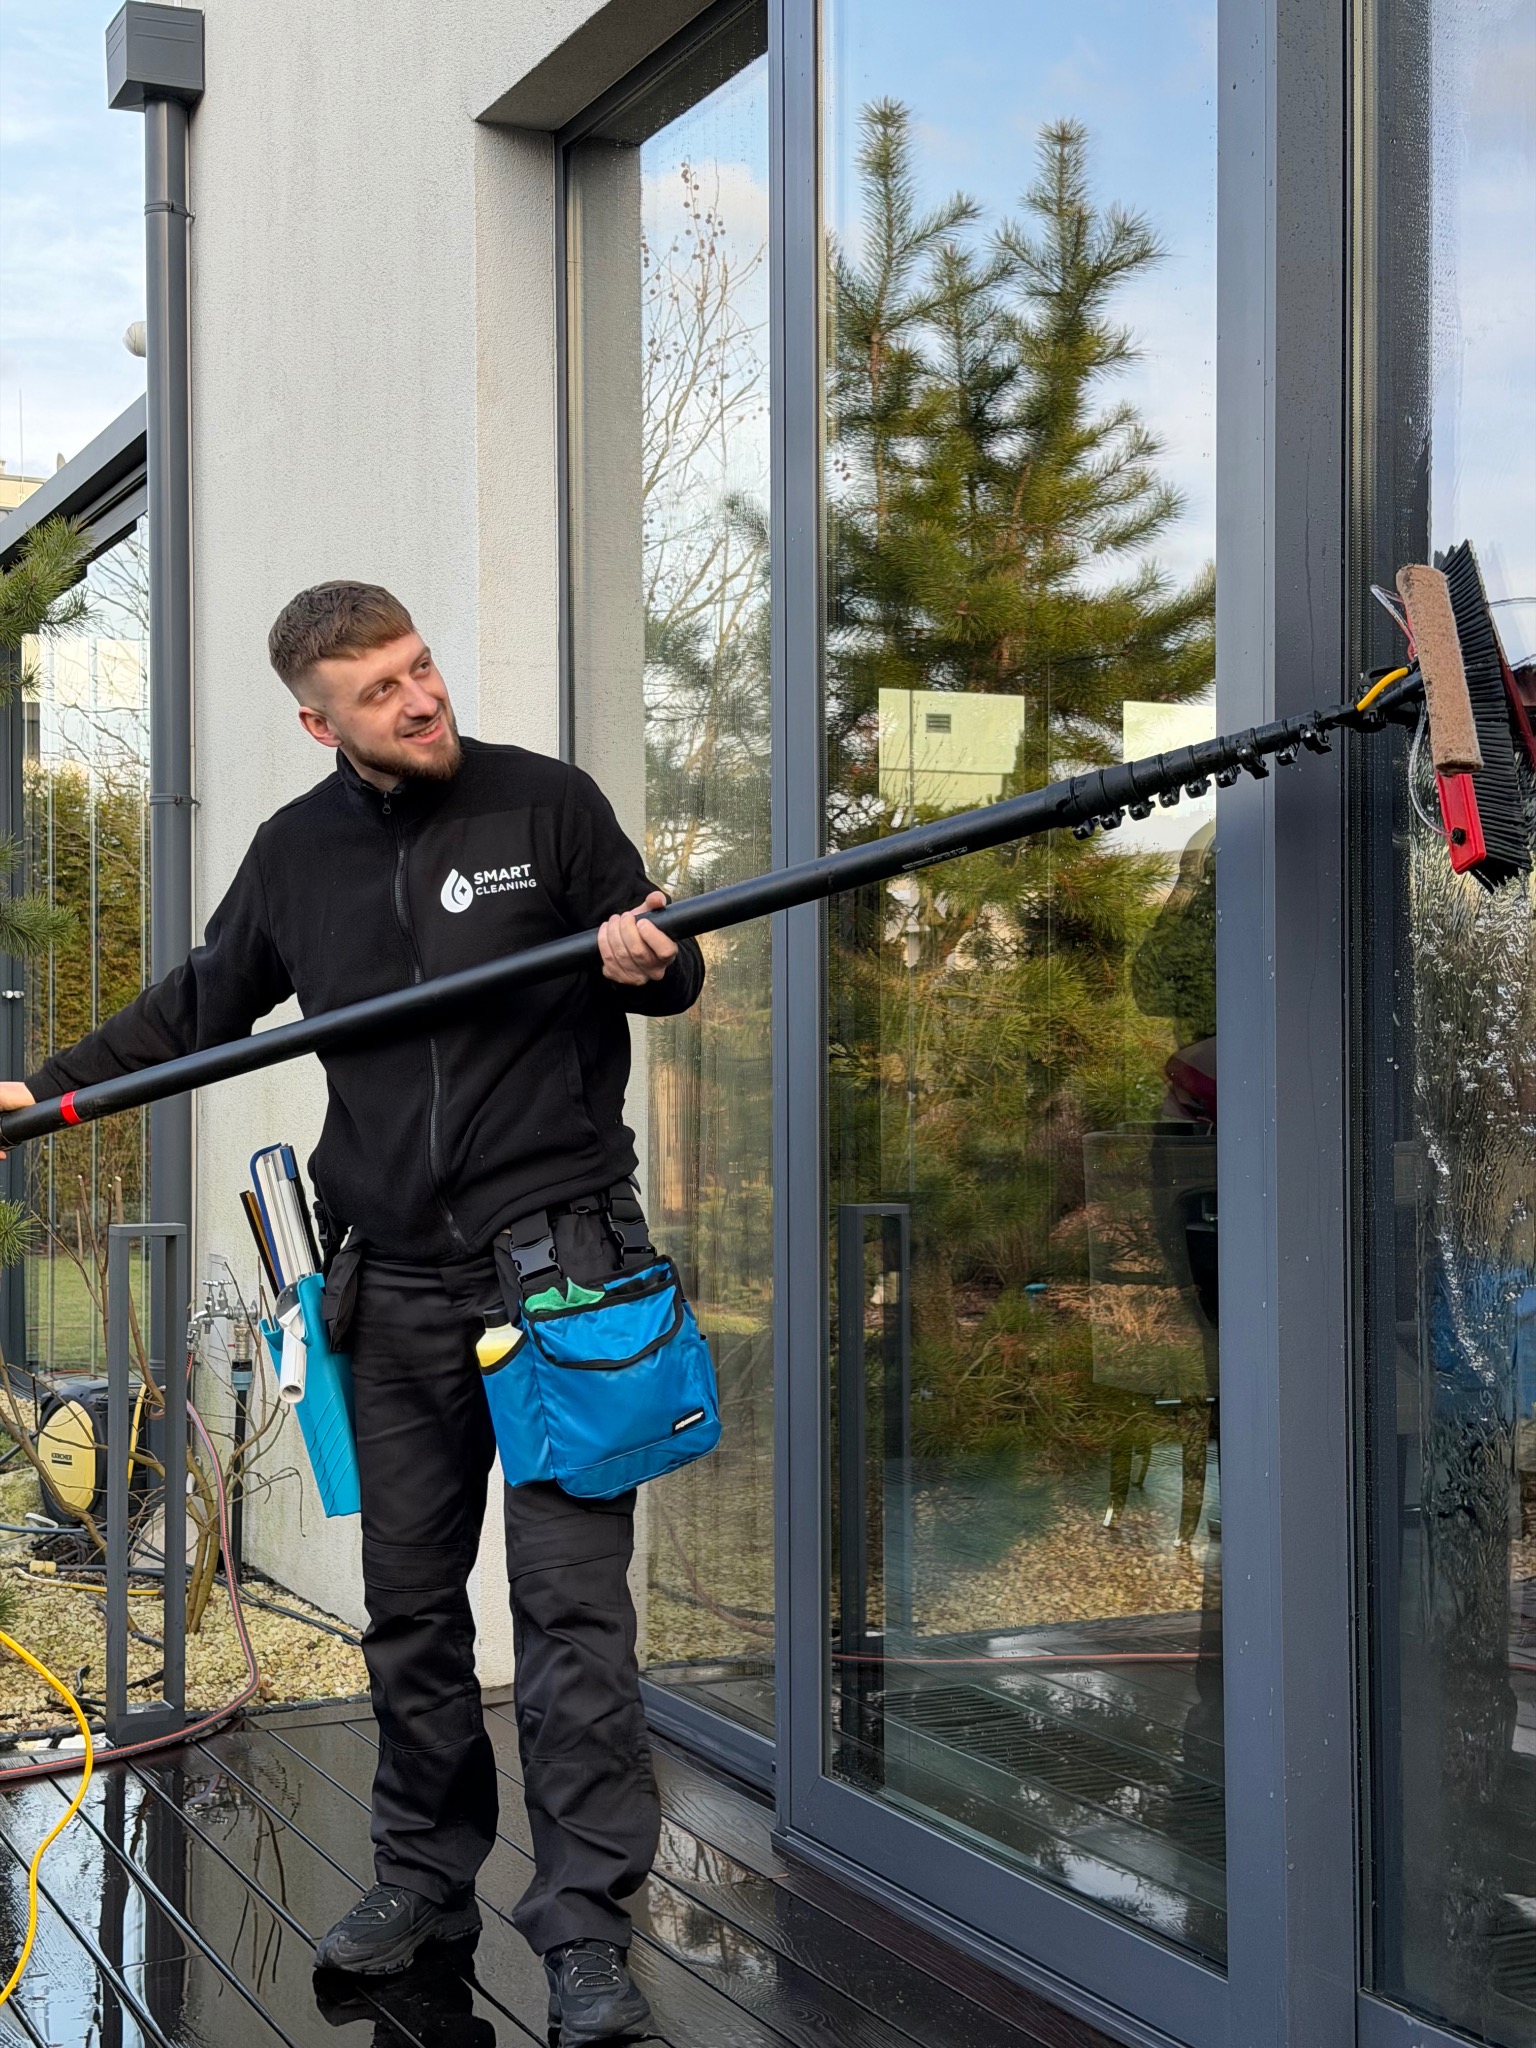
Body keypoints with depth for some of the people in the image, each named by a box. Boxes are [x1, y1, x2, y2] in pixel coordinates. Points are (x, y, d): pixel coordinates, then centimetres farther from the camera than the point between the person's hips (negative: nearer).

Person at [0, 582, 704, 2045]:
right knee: (408, 1601, 13)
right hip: (394, 1279, 4)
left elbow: (672, 975, 2)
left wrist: (651, 964, -21)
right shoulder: (297, 853, 8)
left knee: (569, 1593, -7)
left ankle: (585, 1922, 1)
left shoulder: (543, 802, -3)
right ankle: (425, 1876, 28)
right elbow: (202, 1005, 22)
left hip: (555, 1257, -4)